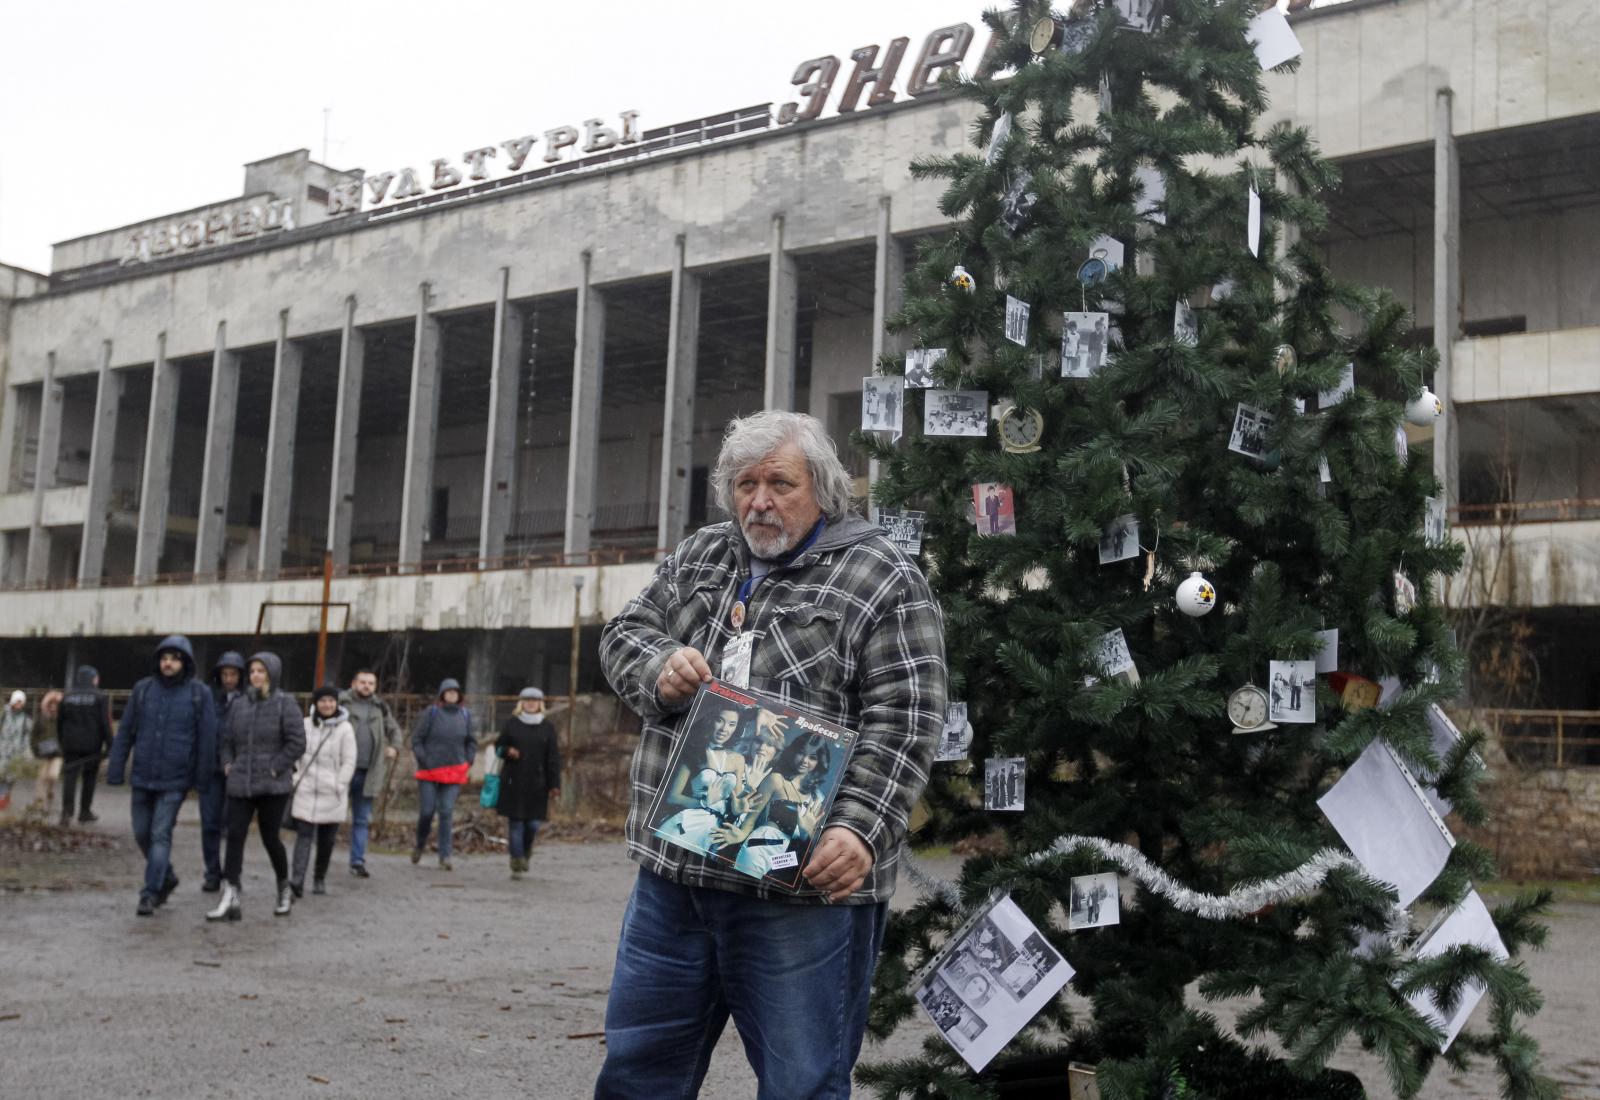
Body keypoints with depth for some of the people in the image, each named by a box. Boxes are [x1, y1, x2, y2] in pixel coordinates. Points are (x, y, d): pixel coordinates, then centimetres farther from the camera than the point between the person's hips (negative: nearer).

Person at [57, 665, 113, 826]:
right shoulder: (100, 698, -4)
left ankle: (66, 812, -16)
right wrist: (109, 745, -6)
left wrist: (62, 744, 20)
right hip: (92, 745, -2)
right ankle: (85, 812, 14)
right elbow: (106, 724, -9)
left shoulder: (66, 697, 8)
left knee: (69, 777, -1)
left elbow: (60, 722, 13)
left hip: (70, 745, 3)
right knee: (89, 778, 9)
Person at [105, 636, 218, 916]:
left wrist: (202, 780, -4)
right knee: (142, 833, 12)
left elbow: (207, 740, -3)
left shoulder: (199, 695, -5)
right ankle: (166, 878, 32)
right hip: (142, 777, 4)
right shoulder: (143, 689, 3)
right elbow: (124, 733, 5)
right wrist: (115, 772, 0)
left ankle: (150, 893, 0)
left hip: (174, 781, -4)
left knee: (160, 835, -6)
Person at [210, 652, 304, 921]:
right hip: (240, 784, 4)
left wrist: (275, 768, -12)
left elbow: (297, 742, -10)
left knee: (270, 838, 5)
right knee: (235, 836, -4)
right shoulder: (240, 704, 9)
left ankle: (284, 891, 26)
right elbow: (227, 738, 18)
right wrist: (227, 764, 4)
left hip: (272, 785, -4)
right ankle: (230, 898, -5)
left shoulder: (284, 703, -5)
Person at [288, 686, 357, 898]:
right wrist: (295, 778, 4)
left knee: (326, 839, 7)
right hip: (306, 791, 1)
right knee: (304, 834, -9)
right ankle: (296, 879, -17)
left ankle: (320, 878, 21)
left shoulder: (345, 728, -2)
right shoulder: (305, 725, 5)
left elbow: (349, 761, -2)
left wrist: (339, 786, -9)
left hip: (331, 793, -1)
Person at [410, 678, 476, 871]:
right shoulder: (431, 713, -4)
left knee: (446, 812, -4)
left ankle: (445, 855, -2)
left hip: (454, 773, 2)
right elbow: (416, 739, -1)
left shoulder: (465, 715, 6)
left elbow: (472, 742, 16)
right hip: (429, 771, -2)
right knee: (426, 811, 0)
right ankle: (420, 844, 26)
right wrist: (424, 761, -10)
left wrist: (468, 762, 5)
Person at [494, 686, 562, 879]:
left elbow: (553, 759, 3)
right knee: (515, 823, -2)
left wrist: (554, 785, -3)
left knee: (533, 824, 0)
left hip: (537, 784, 1)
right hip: (513, 782, -1)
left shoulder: (547, 729, 6)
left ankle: (525, 854, 28)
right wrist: (507, 751, -13)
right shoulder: (511, 724, 5)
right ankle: (517, 864, 5)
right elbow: (499, 746, 11)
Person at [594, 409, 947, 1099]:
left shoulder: (883, 580, -5)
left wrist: (859, 828, -23)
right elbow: (622, 635, 16)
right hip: (672, 869, 6)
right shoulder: (698, 557, 14)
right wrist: (661, 668, -7)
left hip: (804, 884, -5)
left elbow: (903, 724, -11)